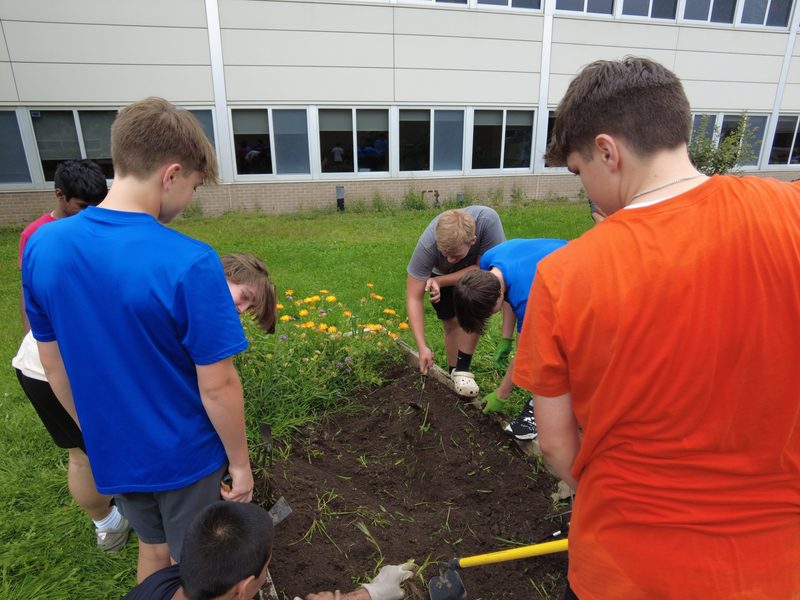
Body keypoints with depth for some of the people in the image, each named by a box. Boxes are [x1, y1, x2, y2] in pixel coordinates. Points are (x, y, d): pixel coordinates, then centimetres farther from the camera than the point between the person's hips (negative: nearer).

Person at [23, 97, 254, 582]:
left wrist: (96, 432, 14)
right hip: (186, 458, -5)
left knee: (153, 549, 31)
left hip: (114, 456, 5)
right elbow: (217, 386, -23)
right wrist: (240, 462, -8)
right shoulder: (191, 263, -29)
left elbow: (54, 366, 0)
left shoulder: (43, 246, -10)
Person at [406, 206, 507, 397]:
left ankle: (462, 369, -10)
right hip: (440, 273, 0)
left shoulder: (488, 220, -42)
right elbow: (413, 298, -34)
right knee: (451, 323, -5)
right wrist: (422, 347, -39)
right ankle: (454, 374, 14)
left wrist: (440, 281, -36)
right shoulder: (427, 246, -39)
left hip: (476, 269, 0)